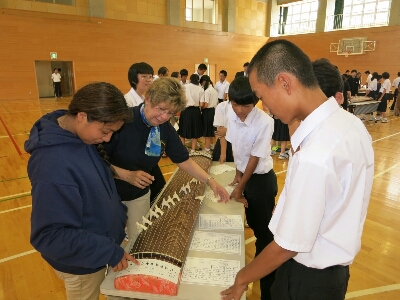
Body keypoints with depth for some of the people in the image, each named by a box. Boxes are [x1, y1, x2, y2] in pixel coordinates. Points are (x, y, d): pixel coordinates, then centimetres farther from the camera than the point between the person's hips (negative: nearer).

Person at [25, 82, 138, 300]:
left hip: (99, 245, 7)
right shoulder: (53, 164, -36)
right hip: (82, 263, -7)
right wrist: (110, 252, -25)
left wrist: (118, 213, 6)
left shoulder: (80, 136, -9)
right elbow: (50, 235, -31)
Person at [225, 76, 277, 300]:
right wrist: (238, 172, 2)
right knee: (253, 224, 22)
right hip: (245, 173, 6)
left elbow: (255, 158, -20)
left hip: (262, 179, -6)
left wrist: (240, 187, -13)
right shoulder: (232, 116, -8)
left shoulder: (264, 122, -26)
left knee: (264, 230, 5)